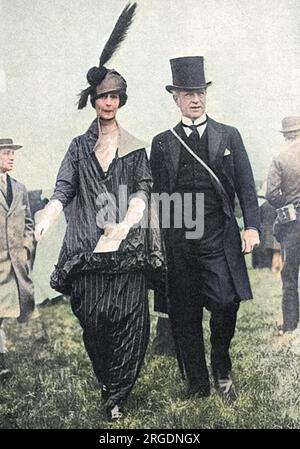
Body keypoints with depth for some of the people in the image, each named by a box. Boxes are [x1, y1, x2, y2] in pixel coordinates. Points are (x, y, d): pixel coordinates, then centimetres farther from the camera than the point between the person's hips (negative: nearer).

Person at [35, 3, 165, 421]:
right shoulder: (79, 146, 12)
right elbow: (64, 189, 1)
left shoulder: (135, 147, 10)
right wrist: (47, 217, -20)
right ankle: (108, 385, 23)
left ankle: (116, 395, 6)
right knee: (93, 320, 2)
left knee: (129, 320, -5)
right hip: (88, 247, 1)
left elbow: (143, 191, 2)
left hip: (127, 246, 0)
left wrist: (125, 225, -16)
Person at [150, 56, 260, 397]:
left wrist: (252, 226, -5)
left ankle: (221, 362, 16)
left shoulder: (229, 136, 10)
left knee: (226, 302, -13)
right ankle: (197, 385, 20)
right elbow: (156, 196, 10)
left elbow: (246, 186, 7)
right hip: (177, 241, 1)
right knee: (184, 316, 5)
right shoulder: (162, 143, 10)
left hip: (219, 238, -1)